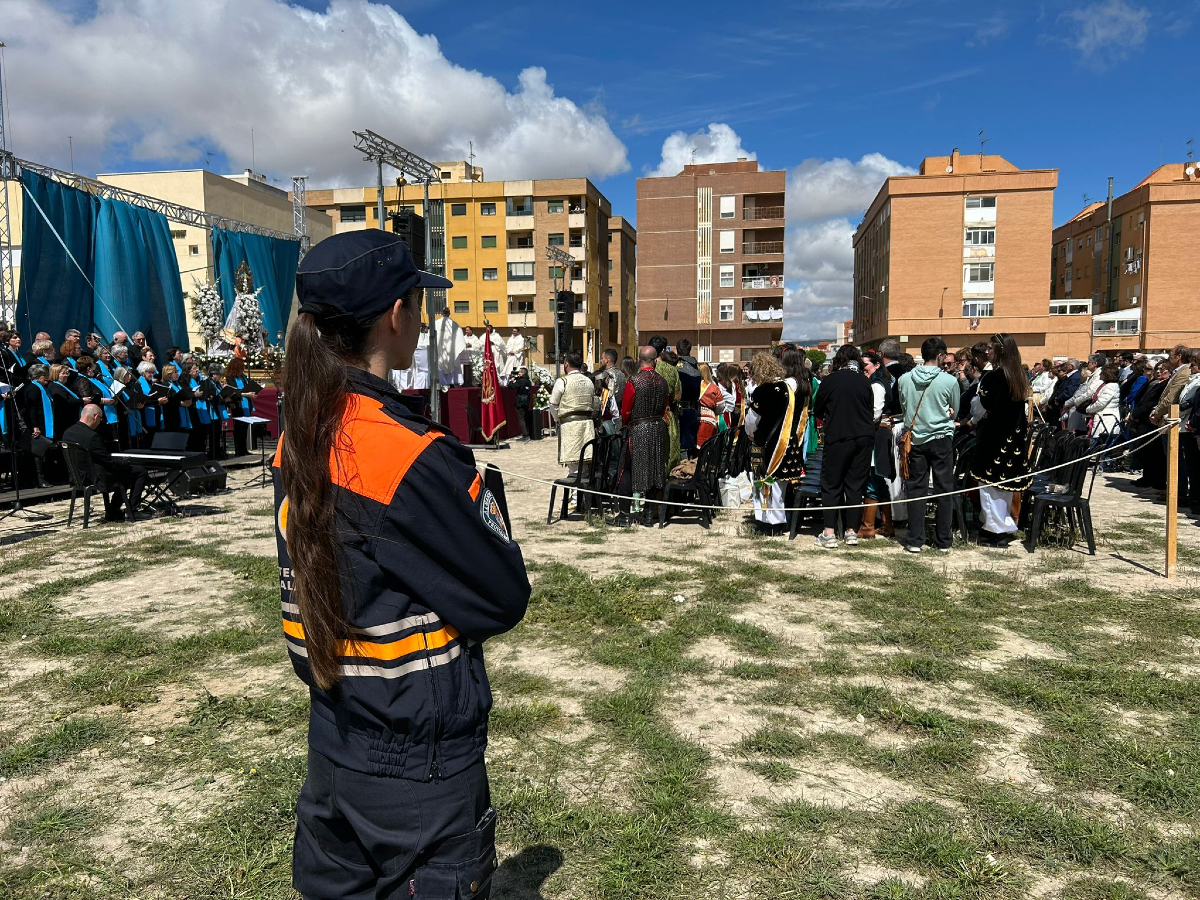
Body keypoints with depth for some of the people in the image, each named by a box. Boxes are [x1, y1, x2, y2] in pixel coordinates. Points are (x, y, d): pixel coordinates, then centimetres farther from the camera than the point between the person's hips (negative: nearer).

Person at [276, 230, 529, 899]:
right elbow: (504, 599, -16)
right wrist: (474, 491, -2)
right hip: (423, 776, -7)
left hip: (333, 751, 8)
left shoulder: (296, 448, -1)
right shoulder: (417, 457, -25)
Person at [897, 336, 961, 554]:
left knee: (916, 490, 7)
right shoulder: (949, 381, -10)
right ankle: (943, 541, 13)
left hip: (915, 439, 2)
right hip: (942, 439, -2)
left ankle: (915, 541, 9)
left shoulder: (905, 379, -5)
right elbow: (954, 411, 5)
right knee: (944, 490, 7)